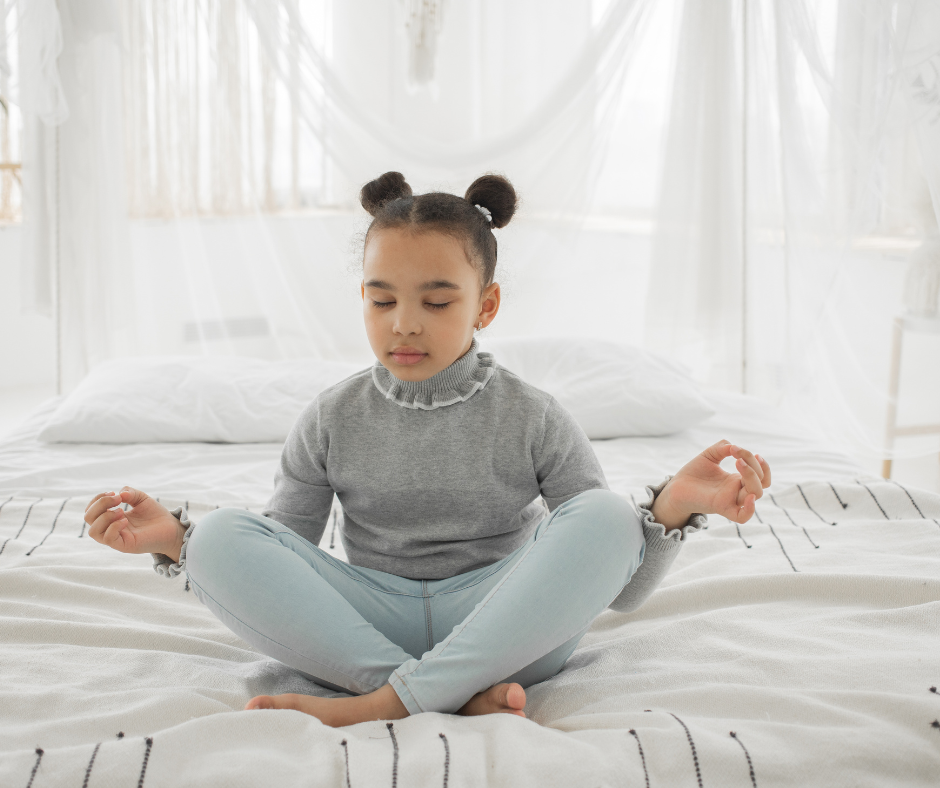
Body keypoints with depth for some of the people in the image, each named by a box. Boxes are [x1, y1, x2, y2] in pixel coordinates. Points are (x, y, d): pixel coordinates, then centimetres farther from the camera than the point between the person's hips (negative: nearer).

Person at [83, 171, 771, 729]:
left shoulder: (532, 418, -1)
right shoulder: (334, 419, 4)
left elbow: (623, 590, -3)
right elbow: (274, 579, 7)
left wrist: (673, 508, -23)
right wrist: (173, 538, -10)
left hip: (503, 629, -1)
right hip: (371, 624, 2)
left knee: (604, 517, -28)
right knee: (220, 537, -20)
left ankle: (383, 703, -28)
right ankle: (466, 697, -28)